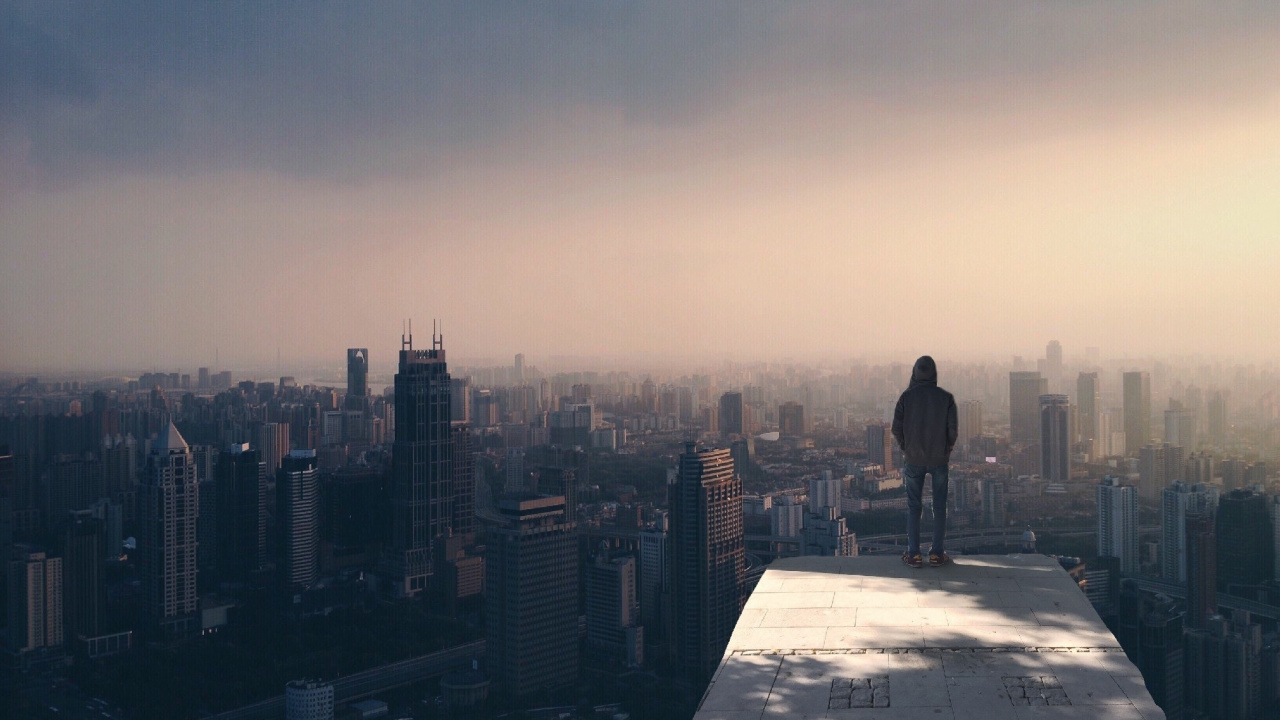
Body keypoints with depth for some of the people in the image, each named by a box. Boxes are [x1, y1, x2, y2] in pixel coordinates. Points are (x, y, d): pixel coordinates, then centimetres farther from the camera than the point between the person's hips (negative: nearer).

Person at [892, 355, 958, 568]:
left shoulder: (906, 397, -6)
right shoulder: (946, 398, -7)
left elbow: (897, 428, -5)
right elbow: (952, 430, -7)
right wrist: (947, 448, 12)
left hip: (914, 460, 0)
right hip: (939, 459, 0)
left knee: (913, 507, 8)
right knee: (939, 506, 8)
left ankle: (913, 553, 7)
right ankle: (937, 553, 8)